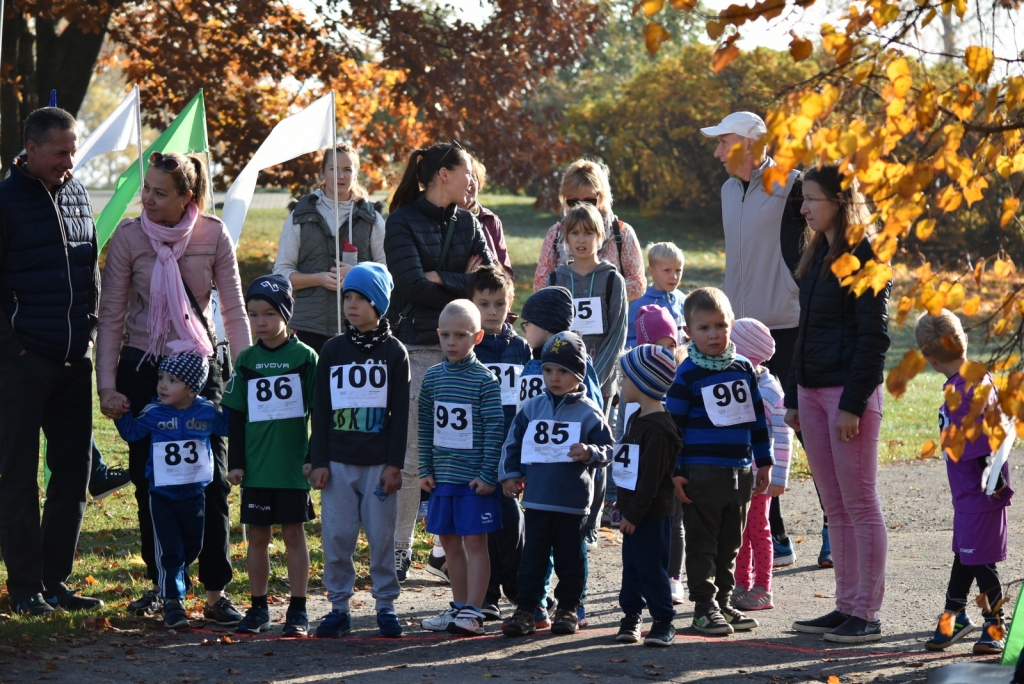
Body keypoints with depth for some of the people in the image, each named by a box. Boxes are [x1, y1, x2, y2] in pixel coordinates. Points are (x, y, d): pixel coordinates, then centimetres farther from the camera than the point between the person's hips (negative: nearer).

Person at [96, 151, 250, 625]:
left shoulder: (213, 235, -7)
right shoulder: (128, 237, -7)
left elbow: (234, 310, -2)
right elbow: (110, 316, -4)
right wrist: (107, 386, -9)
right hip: (141, 368, 0)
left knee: (211, 480, -6)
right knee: (150, 482, 5)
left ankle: (215, 592, -1)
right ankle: (159, 584, 19)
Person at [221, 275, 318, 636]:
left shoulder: (304, 357, -2)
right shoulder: (247, 360, 6)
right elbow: (236, 415, 9)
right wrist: (235, 463, 5)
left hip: (293, 467, -3)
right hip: (256, 467, 3)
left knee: (293, 533, 3)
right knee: (257, 536, 7)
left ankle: (298, 610, 8)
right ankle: (258, 608, 16)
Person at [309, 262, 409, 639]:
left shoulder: (394, 352, 1)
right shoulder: (333, 350, 6)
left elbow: (400, 413, -1)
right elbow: (320, 409, 6)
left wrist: (394, 464, -6)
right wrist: (318, 461, 0)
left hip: (379, 462, -2)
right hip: (338, 462, 2)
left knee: (381, 535, 1)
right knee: (337, 536, 2)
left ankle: (386, 604, 12)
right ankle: (339, 605, 10)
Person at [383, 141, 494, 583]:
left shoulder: (468, 224, 13)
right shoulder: (403, 222, -2)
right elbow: (413, 286, -14)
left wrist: (440, 279, -10)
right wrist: (463, 286, -8)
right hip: (416, 348, -5)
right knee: (411, 456, -3)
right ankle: (399, 548, 4)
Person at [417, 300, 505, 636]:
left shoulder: (485, 380, -8)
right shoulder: (432, 377, 7)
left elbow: (495, 429, -10)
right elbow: (425, 428, 11)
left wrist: (487, 474, -13)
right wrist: (425, 469, 6)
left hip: (475, 478, -5)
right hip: (443, 476, 5)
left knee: (475, 542, -2)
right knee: (450, 542, 12)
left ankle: (473, 612, 0)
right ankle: (459, 606, 23)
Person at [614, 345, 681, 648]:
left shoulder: (657, 428, -19)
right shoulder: (637, 420, 14)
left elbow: (652, 478, -22)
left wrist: (634, 514, -21)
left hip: (652, 512, -10)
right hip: (633, 509, 10)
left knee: (651, 567, -5)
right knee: (632, 564, 14)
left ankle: (664, 622, 2)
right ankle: (632, 615, 22)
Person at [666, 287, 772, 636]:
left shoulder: (743, 367, 8)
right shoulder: (687, 374, -7)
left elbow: (757, 416, 15)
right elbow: (673, 423, -7)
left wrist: (764, 461, 14)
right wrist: (674, 472, -11)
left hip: (740, 472, 5)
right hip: (701, 473, -5)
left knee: (730, 543, 12)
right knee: (703, 543, 1)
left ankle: (724, 601, 21)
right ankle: (705, 607, 7)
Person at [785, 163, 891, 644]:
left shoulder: (865, 256, -10)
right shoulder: (817, 257, 16)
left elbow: (873, 335, -15)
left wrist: (854, 403, -19)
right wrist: (793, 397, 16)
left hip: (850, 391, -8)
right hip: (812, 390, 9)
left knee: (860, 504, -4)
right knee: (835, 507, 10)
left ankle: (867, 613, -1)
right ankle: (846, 605, 14)